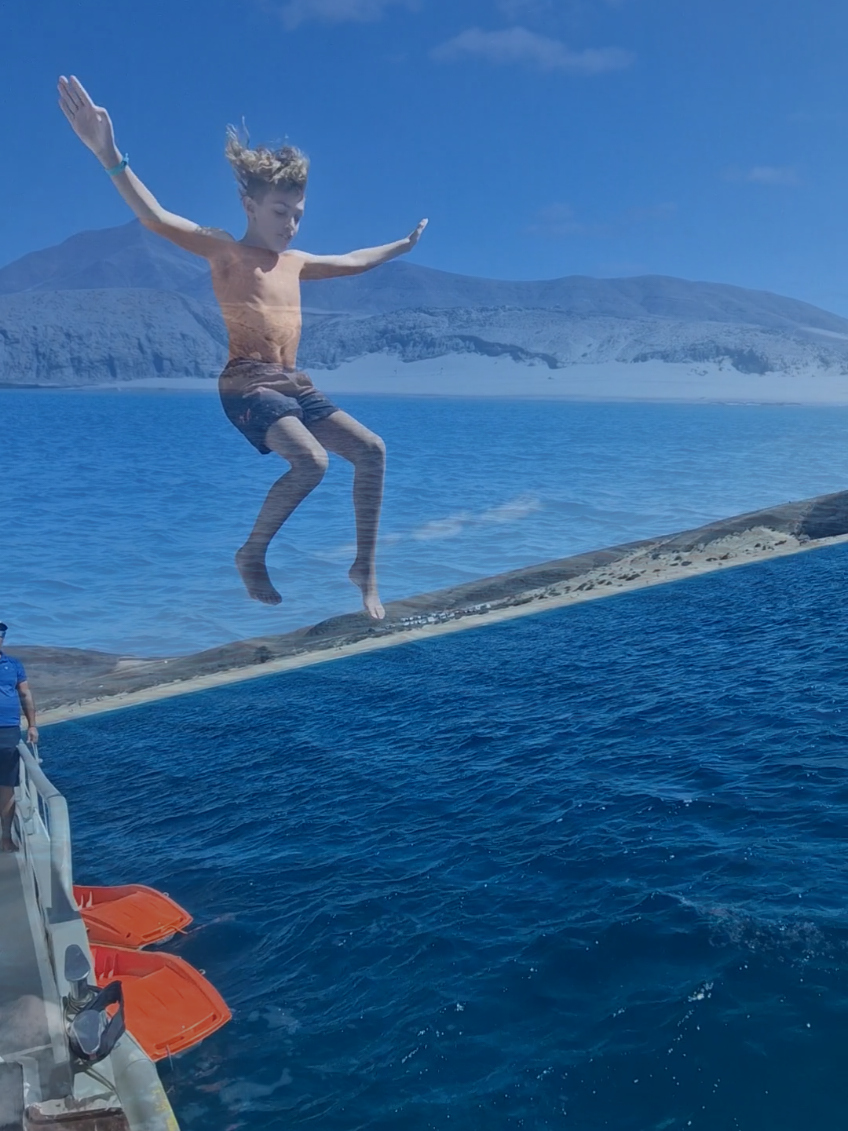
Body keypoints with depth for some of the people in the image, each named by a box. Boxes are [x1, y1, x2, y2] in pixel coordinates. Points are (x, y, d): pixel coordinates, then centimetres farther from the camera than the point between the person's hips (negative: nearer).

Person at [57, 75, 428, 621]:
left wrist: (404, 245, 45)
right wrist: (109, 155, -33)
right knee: (311, 461, -29)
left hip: (294, 385, 8)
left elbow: (353, 262, 34)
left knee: (371, 450, -5)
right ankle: (252, 554, -6)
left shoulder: (295, 262, 17)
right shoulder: (225, 252, -4)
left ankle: (365, 568, 2)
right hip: (249, 385, -8)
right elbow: (156, 218, -19)